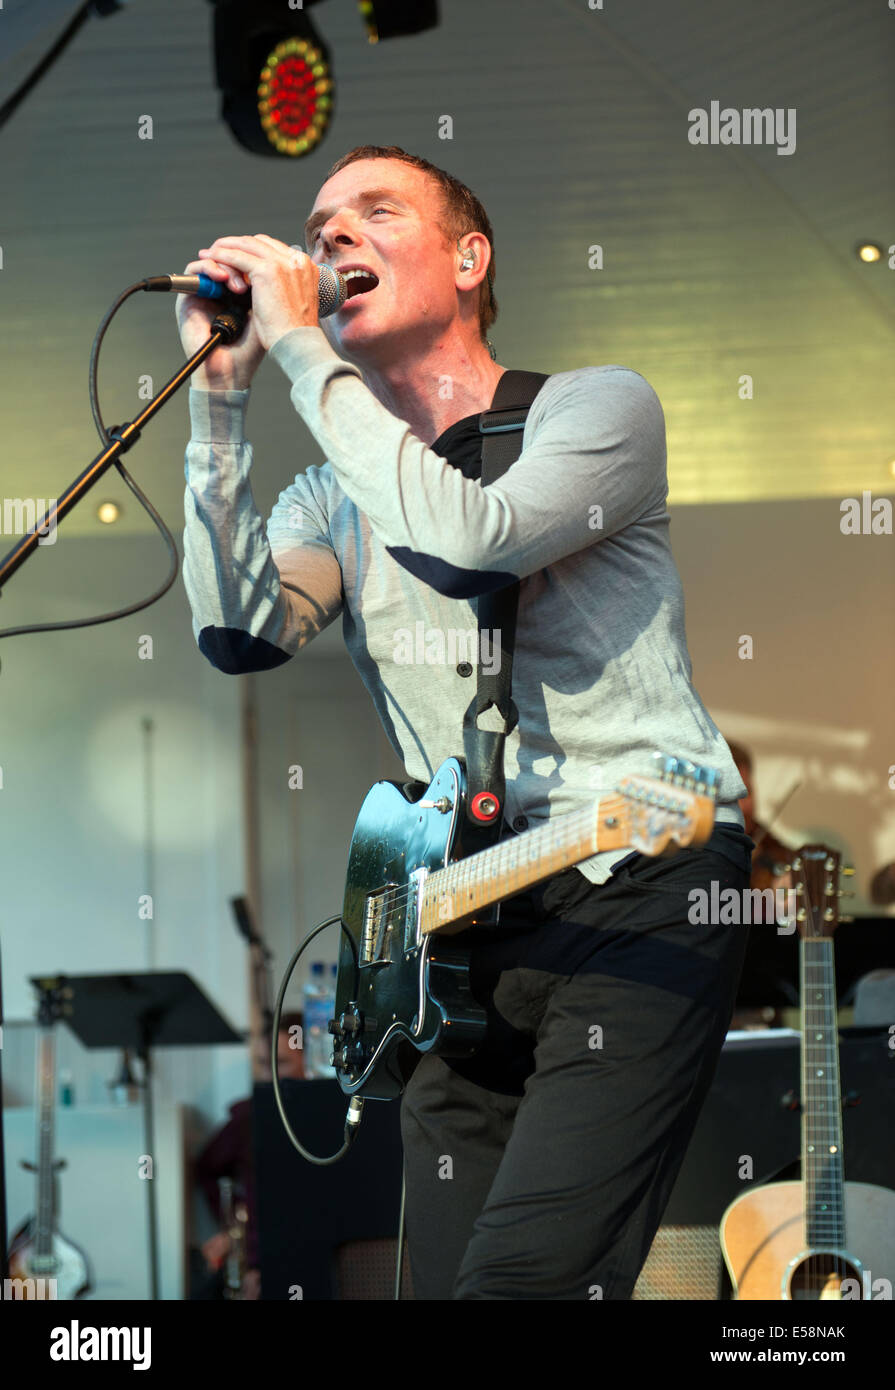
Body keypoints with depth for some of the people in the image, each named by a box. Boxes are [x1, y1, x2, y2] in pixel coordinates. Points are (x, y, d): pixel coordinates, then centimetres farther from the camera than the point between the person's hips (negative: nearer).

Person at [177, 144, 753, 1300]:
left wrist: (298, 348, -14)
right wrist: (220, 398, -7)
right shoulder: (336, 493, 15)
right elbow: (240, 634, -5)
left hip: (638, 881, -6)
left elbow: (471, 538, -21)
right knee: (445, 1280, 3)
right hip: (471, 930, 6)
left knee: (526, 1277, -21)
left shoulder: (596, 407, 0)